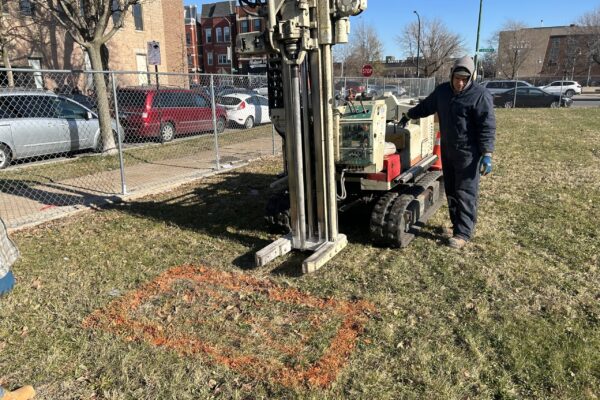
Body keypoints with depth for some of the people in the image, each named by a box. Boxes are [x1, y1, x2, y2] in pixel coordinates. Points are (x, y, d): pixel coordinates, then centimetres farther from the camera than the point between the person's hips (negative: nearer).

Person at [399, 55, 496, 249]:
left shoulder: (480, 95, -12)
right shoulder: (442, 90, 8)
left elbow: (487, 126, -15)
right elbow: (426, 106, 25)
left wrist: (487, 154, -20)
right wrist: (408, 116, 32)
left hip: (468, 153, -7)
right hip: (447, 150, 7)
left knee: (465, 193, -5)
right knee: (451, 191, 12)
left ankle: (463, 233, -1)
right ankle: (458, 225, 23)